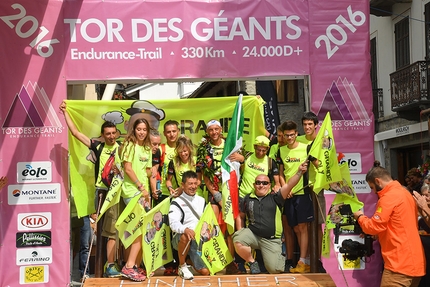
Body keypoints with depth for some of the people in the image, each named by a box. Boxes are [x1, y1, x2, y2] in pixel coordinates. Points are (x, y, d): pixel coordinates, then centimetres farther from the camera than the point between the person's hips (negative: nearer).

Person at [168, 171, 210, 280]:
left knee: (205, 272, -8)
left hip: (200, 239, 5)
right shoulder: (177, 203, -4)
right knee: (185, 236, -41)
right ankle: (182, 266, -17)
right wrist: (185, 229, -39)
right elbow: (174, 223, -19)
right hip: (181, 239, -5)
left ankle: (191, 258, 24)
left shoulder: (201, 200, 15)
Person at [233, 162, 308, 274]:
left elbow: (289, 185, -12)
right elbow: (241, 217, 20)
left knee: (274, 270, -12)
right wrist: (241, 233, 7)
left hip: (271, 240, -2)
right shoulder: (247, 199, 10)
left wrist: (299, 172, -27)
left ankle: (280, 258, 27)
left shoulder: (275, 198, 3)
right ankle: (252, 262, -2)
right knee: (237, 240, -30)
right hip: (252, 234, 2)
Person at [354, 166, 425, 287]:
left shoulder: (389, 197, -14)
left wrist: (360, 217, 4)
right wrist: (377, 234, 18)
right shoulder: (405, 193, 16)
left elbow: (374, 226, -13)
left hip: (400, 263, -10)